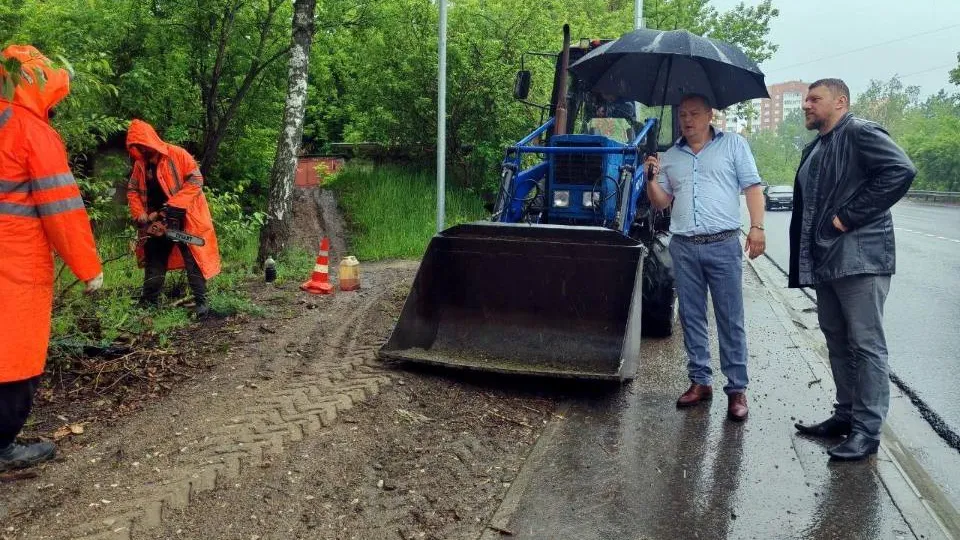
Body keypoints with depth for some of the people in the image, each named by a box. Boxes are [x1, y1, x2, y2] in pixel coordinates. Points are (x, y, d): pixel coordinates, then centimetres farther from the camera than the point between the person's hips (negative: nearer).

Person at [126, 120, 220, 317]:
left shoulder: (177, 155, -12)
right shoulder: (140, 164, 6)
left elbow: (196, 180, -18)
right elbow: (132, 191, 12)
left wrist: (172, 205, -22)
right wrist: (140, 214, -5)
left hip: (184, 218, -6)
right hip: (157, 222, 6)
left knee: (193, 260, -4)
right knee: (153, 262, 11)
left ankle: (201, 301, 0)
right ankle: (148, 302, 20)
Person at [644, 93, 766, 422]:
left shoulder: (733, 145, 6)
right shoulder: (671, 156, 15)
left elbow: (752, 187, 1)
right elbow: (661, 202, 14)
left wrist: (757, 227, -10)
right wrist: (652, 177, -4)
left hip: (723, 244, -4)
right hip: (683, 247, 4)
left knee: (730, 319, 0)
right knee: (691, 317, 8)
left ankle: (737, 389, 6)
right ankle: (700, 381, 18)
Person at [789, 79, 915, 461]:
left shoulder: (860, 134, -7)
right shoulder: (815, 149, 20)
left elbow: (901, 171, -22)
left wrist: (850, 216, -20)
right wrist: (805, 263, 13)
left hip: (860, 259, -9)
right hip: (825, 261, 9)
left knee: (866, 344, -4)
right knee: (837, 340, 14)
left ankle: (867, 430, 2)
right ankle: (846, 414, 26)